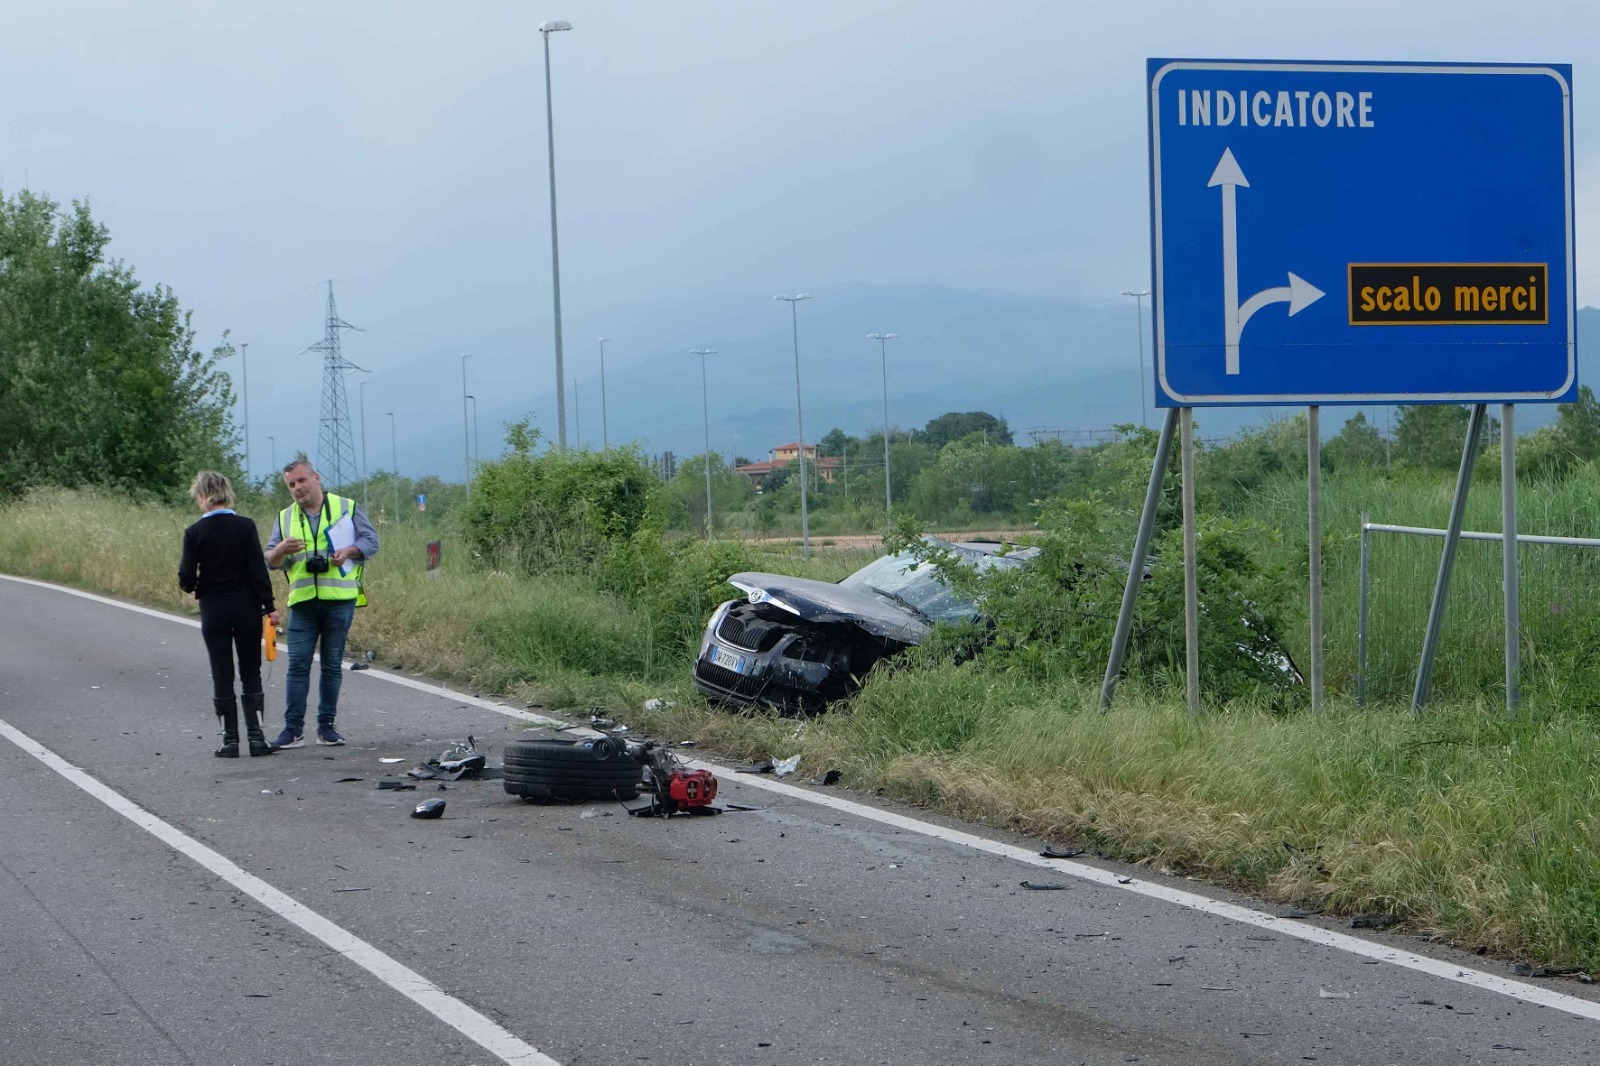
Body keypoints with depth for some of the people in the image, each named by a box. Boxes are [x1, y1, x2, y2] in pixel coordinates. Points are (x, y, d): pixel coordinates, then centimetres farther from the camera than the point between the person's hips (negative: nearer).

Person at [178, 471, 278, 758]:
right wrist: (269, 606, -3)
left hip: (213, 610, -1)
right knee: (251, 674, 8)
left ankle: (230, 740, 6)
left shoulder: (195, 532, -8)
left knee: (222, 675, 6)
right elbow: (258, 570, -8)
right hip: (246, 608, 1)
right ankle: (255, 736, 3)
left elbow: (187, 578, -7)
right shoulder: (245, 526, -6)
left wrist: (190, 585, 16)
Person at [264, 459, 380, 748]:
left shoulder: (347, 508, 6)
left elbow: (370, 541, 6)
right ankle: (293, 728, -4)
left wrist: (348, 552, -13)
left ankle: (326, 726, 11)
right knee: (298, 664, -5)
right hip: (302, 602, 1)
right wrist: (282, 550, -13)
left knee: (332, 665, 4)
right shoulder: (285, 517, 13)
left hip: (340, 600, -1)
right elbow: (270, 561, 10)